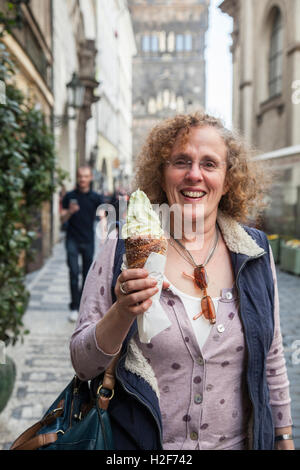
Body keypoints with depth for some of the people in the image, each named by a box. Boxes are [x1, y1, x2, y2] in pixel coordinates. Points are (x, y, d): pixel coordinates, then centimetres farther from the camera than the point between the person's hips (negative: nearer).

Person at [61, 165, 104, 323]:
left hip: (88, 240, 1)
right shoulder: (69, 196, 3)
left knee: (87, 274, 7)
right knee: (74, 273, -8)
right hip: (72, 240, -1)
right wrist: (69, 212, -18)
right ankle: (74, 307, -3)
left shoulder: (96, 198, 3)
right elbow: (62, 219, 3)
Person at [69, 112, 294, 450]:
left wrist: (284, 439, 7)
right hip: (136, 441, -2)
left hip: (237, 441, 3)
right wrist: (121, 314, -31)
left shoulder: (255, 252, -6)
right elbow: (82, 365, -14)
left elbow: (272, 359, 3)